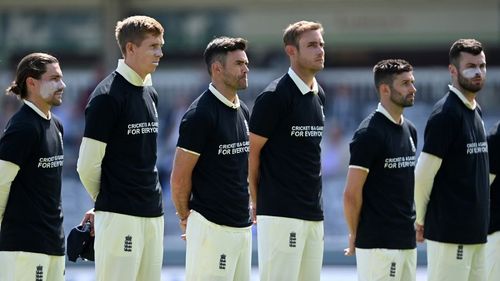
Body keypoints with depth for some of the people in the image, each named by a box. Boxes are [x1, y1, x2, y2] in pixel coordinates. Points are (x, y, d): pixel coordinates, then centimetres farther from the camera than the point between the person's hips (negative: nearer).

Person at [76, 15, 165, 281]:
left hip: (153, 214, 8)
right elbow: (87, 164, -11)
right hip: (120, 216, -8)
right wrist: (103, 201, 5)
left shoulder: (150, 94, 14)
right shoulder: (107, 96, -11)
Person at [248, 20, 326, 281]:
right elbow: (251, 152, -7)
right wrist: (258, 204, -5)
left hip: (314, 214, 8)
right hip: (281, 214, -8)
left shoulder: (319, 95, 14)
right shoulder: (274, 96, -10)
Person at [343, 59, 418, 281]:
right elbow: (352, 194, -13)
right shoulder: (369, 133, -13)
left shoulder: (409, 130, 14)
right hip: (378, 243, -8)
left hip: (406, 239, 8)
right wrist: (355, 236, -4)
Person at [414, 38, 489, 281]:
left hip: (475, 230, 9)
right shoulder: (446, 114, -13)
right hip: (450, 231, -9)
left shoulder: (475, 111, 14)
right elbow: (423, 174, -14)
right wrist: (420, 220, -5)